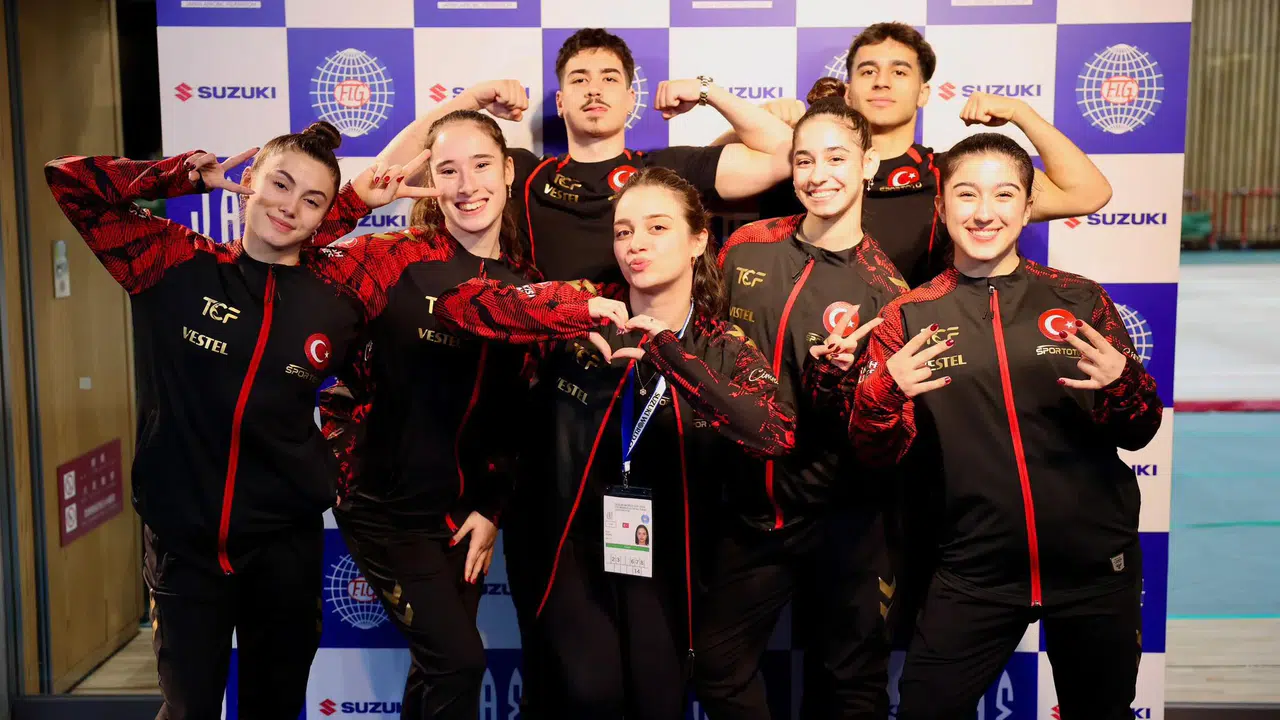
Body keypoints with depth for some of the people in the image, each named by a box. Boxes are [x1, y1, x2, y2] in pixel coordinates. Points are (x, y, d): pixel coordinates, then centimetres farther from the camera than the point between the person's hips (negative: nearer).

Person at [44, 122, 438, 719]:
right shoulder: (178, 267, -6)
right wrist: (191, 175, -5)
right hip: (182, 537, -1)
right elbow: (69, 181, -4)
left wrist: (357, 199, -5)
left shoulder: (339, 291, -4)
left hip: (287, 543, 1)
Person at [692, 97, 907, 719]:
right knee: (719, 667, 10)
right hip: (751, 508, 3)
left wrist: (837, 375, -24)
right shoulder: (746, 248, 0)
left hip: (841, 520, -2)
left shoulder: (883, 288, -7)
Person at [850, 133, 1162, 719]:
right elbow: (877, 454, -4)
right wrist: (884, 393, -24)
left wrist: (1122, 385, -18)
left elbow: (1138, 434, 4)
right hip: (974, 574, -1)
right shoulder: (908, 317, -2)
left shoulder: (1079, 300, 0)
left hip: (1094, 564, 1)